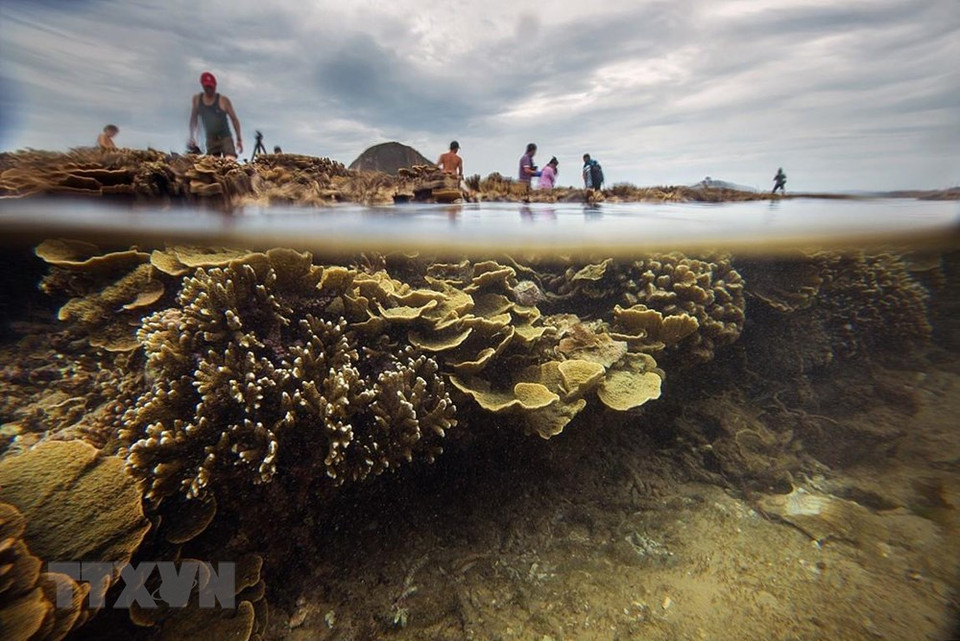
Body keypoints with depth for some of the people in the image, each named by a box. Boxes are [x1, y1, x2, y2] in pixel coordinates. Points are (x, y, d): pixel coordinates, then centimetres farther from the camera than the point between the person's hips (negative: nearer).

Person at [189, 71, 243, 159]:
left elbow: (234, 119, 1)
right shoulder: (197, 99, 6)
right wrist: (192, 138, 10)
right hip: (210, 140, 4)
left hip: (225, 138, -3)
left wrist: (239, 139, -3)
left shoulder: (223, 100, -4)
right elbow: (193, 119, 16)